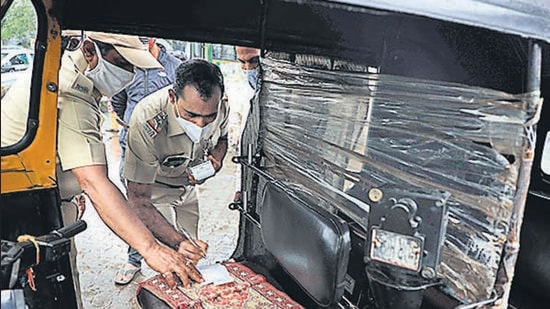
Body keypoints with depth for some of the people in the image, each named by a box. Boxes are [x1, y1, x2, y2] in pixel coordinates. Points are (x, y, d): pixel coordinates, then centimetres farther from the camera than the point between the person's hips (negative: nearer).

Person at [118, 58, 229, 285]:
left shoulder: (221, 108, -26)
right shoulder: (147, 121, -41)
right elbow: (138, 200, -36)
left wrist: (216, 159, -22)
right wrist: (178, 241, -45)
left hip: (187, 186, 5)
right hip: (153, 189, -4)